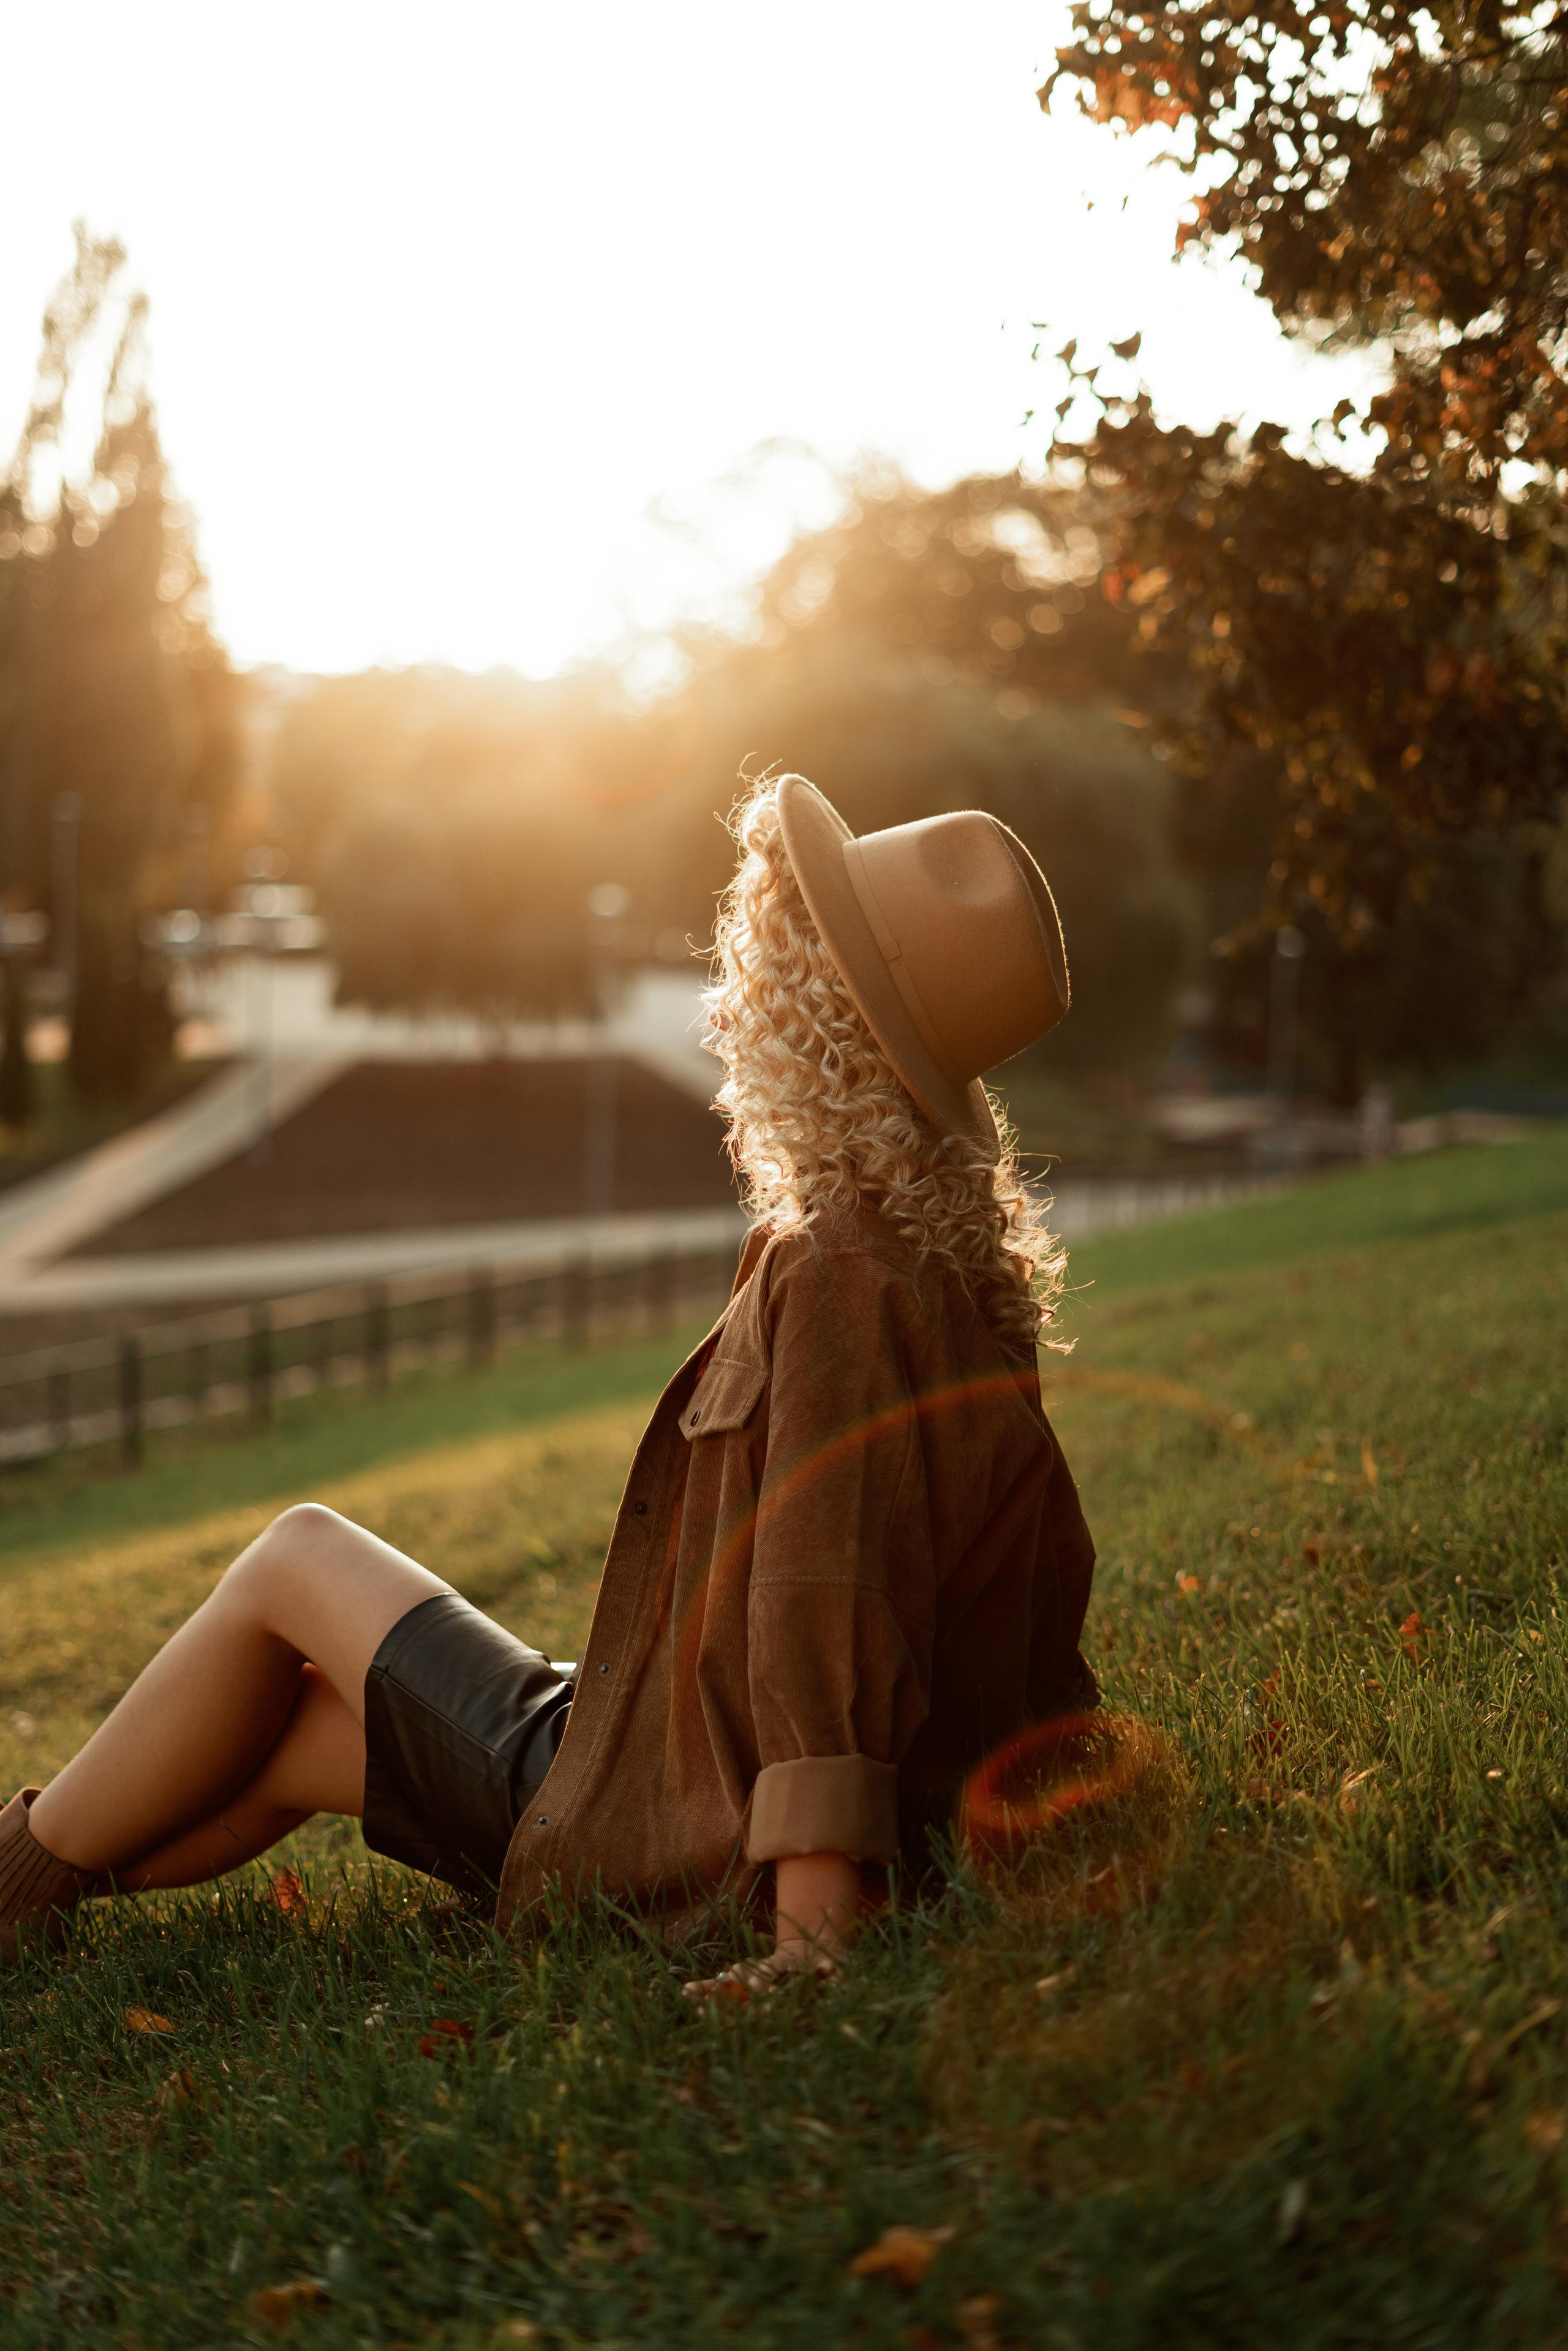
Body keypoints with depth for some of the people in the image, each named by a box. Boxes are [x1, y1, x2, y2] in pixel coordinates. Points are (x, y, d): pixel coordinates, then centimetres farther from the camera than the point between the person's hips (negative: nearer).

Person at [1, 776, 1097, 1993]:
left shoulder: (838, 1278, -24)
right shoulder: (966, 1275, 5)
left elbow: (826, 1591, -30)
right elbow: (1050, 1573, 11)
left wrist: (815, 1925, -32)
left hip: (675, 1836, -8)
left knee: (293, 1560, 7)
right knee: (288, 1726, 20)